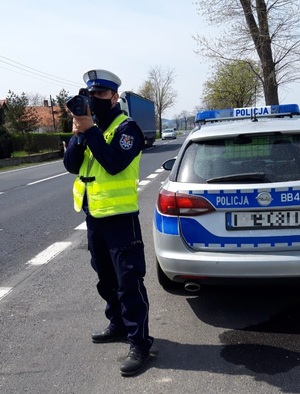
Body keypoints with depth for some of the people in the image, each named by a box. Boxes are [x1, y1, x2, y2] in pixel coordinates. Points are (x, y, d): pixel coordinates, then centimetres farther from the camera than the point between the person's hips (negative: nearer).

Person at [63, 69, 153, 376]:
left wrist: (89, 131, -23)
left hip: (120, 217, -8)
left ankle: (139, 343, 4)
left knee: (129, 282, -4)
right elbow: (71, 165, 2)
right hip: (93, 216, 8)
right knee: (106, 279, 19)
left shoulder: (126, 128, -9)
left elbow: (114, 163, -26)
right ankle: (118, 325, 36)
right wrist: (79, 134, -12)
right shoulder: (89, 125, 12)